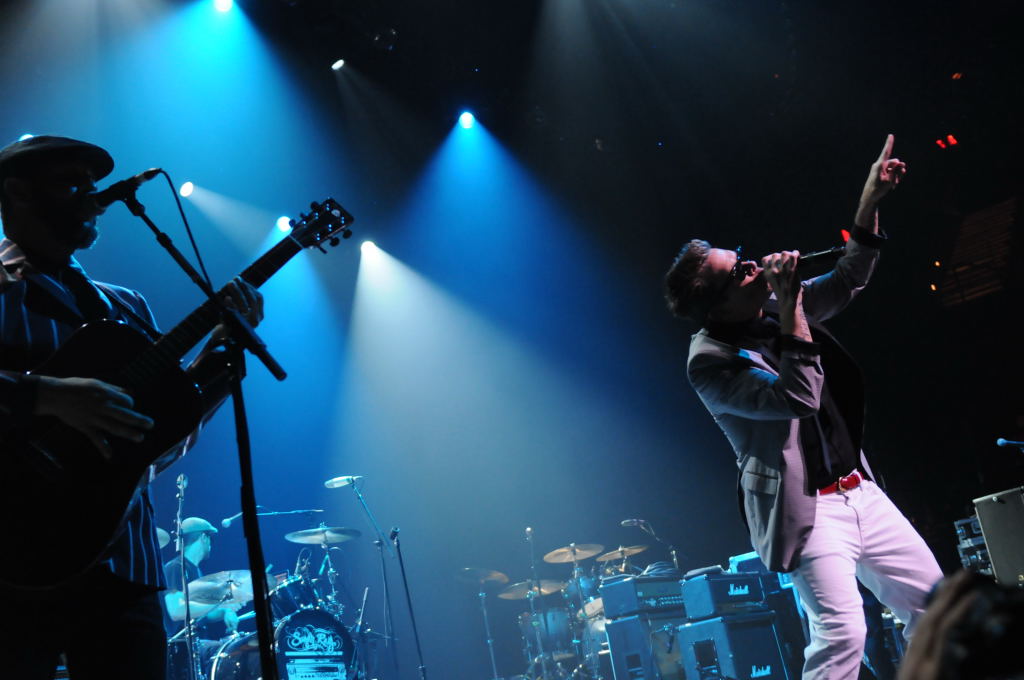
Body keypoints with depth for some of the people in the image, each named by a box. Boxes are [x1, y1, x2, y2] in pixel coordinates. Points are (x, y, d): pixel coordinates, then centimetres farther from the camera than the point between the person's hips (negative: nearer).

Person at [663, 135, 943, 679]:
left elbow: (846, 280, 15)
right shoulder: (709, 362, -18)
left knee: (933, 601, 10)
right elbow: (798, 397, -27)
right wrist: (790, 302, -28)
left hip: (857, 490, 8)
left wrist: (870, 199, 5)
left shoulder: (772, 309, 5)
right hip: (804, 509, -8)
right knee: (841, 633, -17)